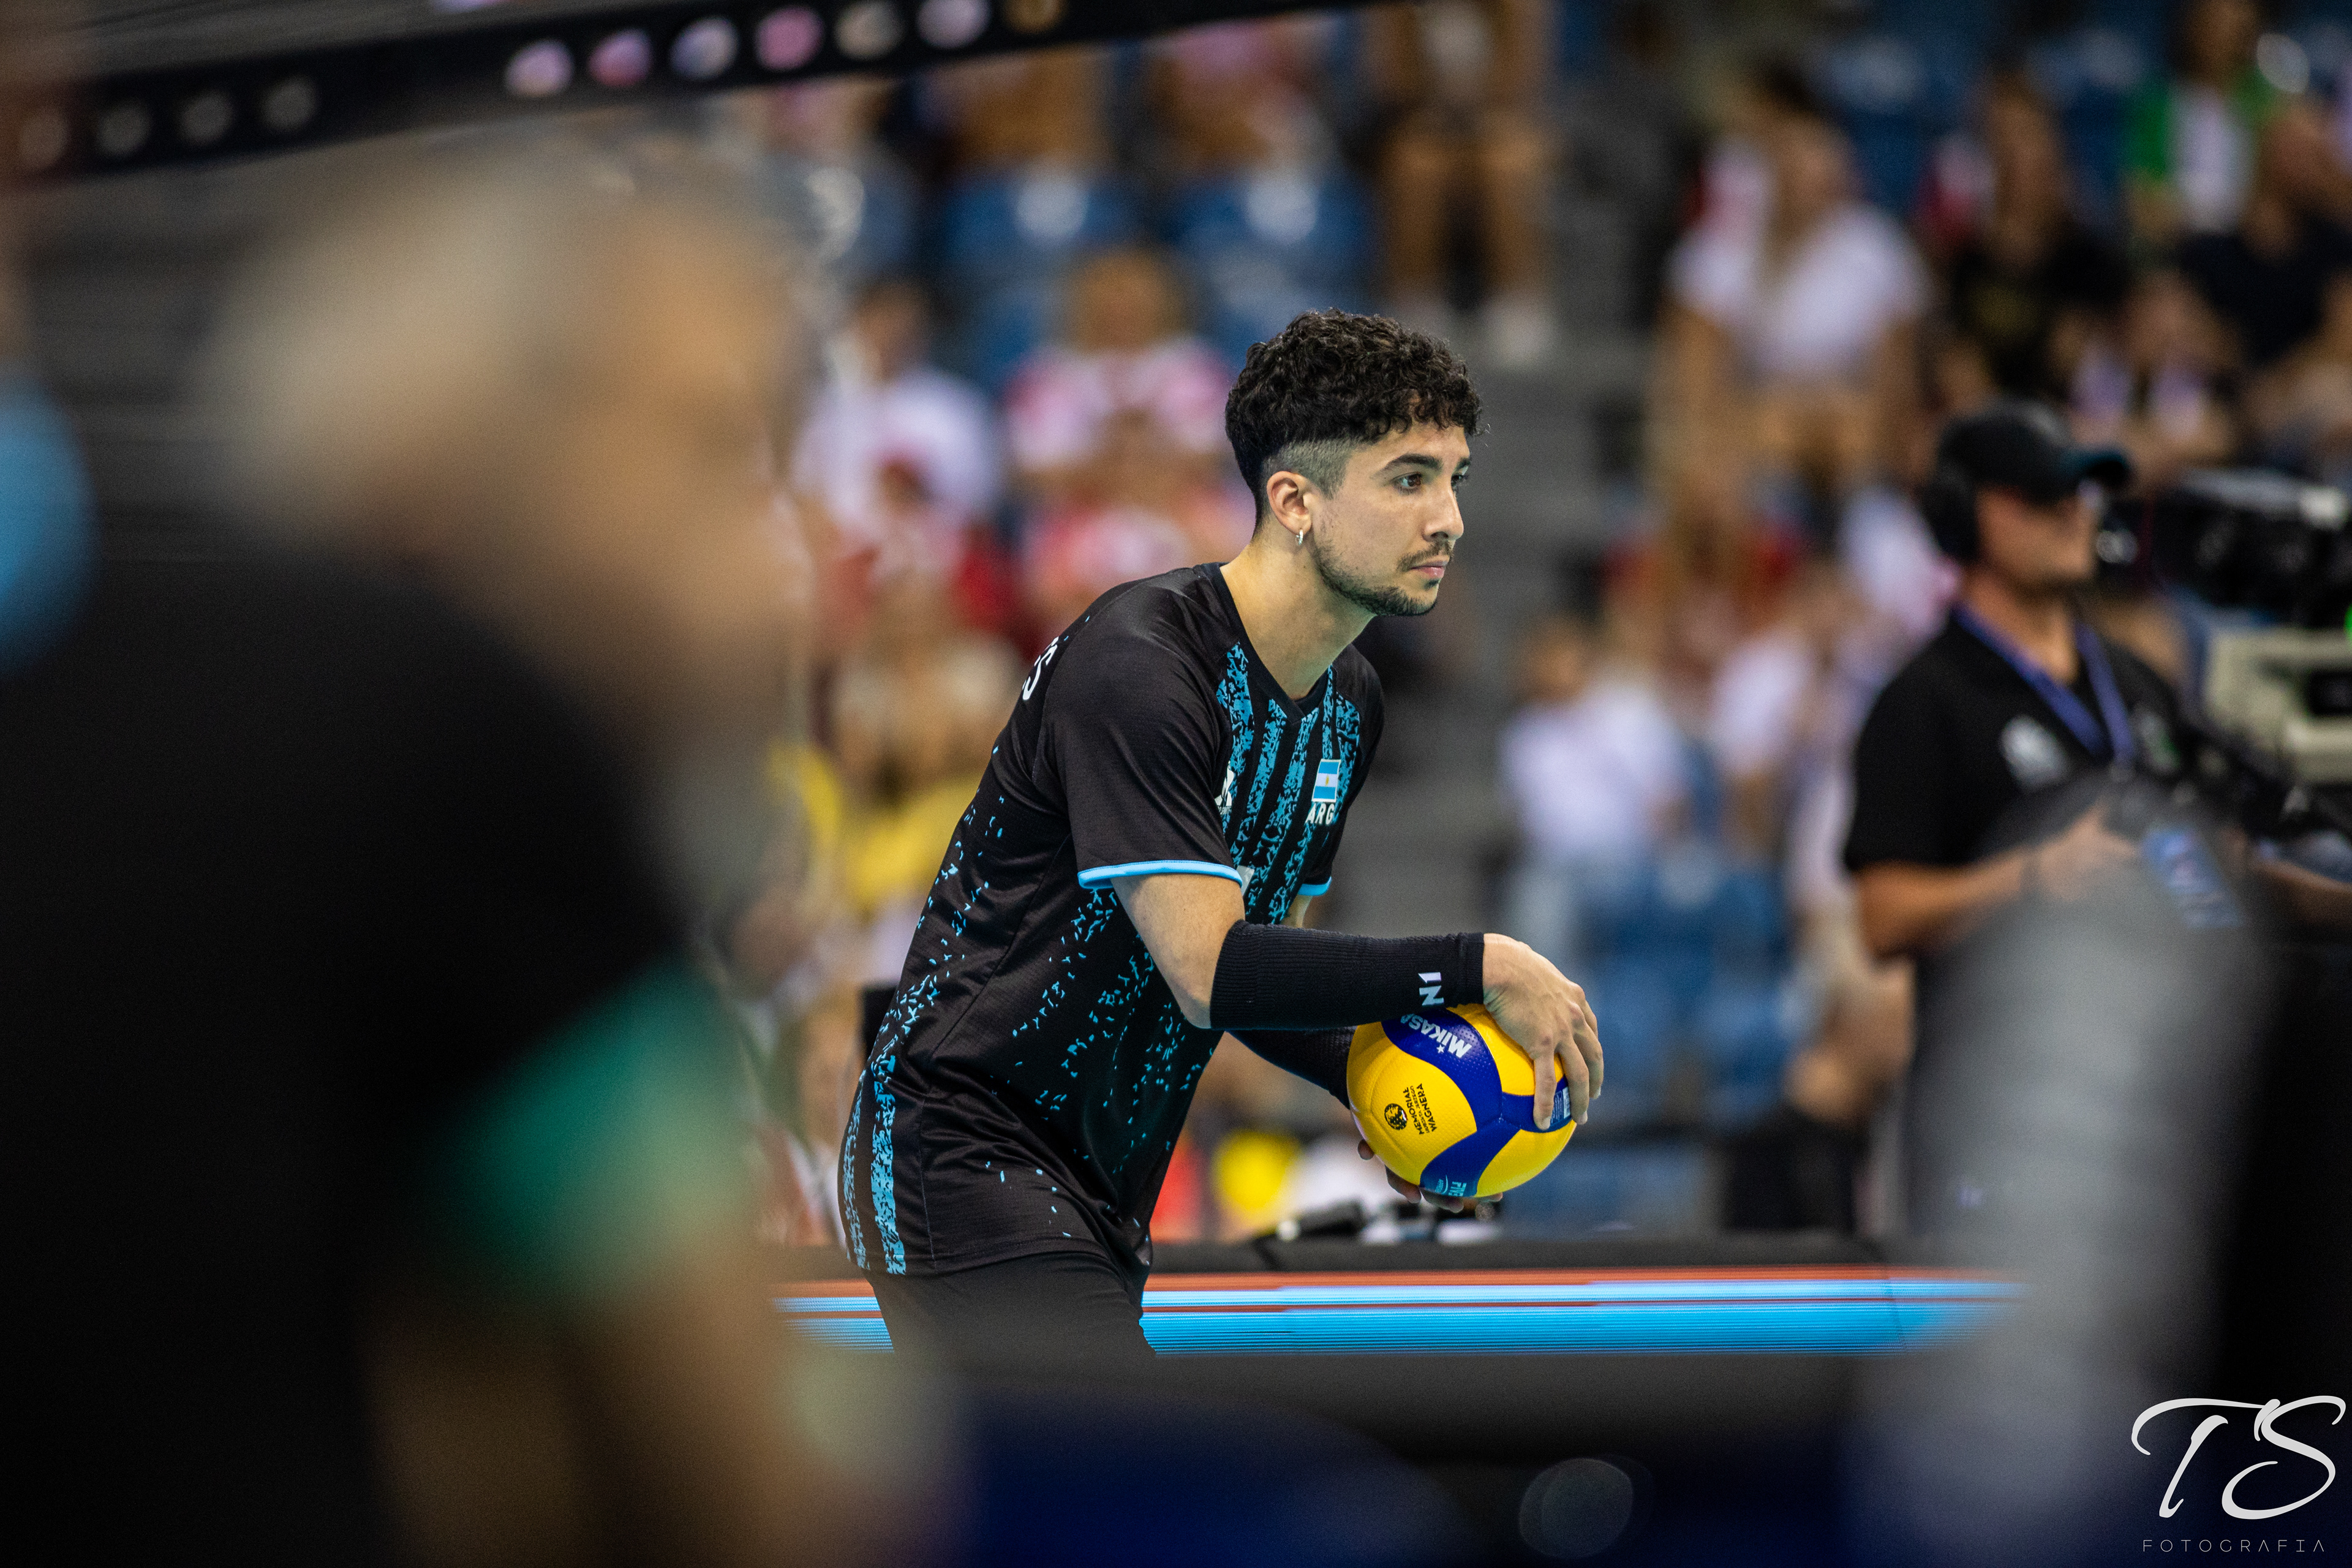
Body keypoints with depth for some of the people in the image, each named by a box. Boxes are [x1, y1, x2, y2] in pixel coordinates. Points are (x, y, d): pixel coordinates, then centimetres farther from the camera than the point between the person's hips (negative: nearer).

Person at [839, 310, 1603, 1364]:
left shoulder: (1347, 701, 9)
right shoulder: (1136, 664, -20)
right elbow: (1210, 971, -27)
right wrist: (1478, 971, -24)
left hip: (1097, 1187, 10)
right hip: (961, 1147, -10)